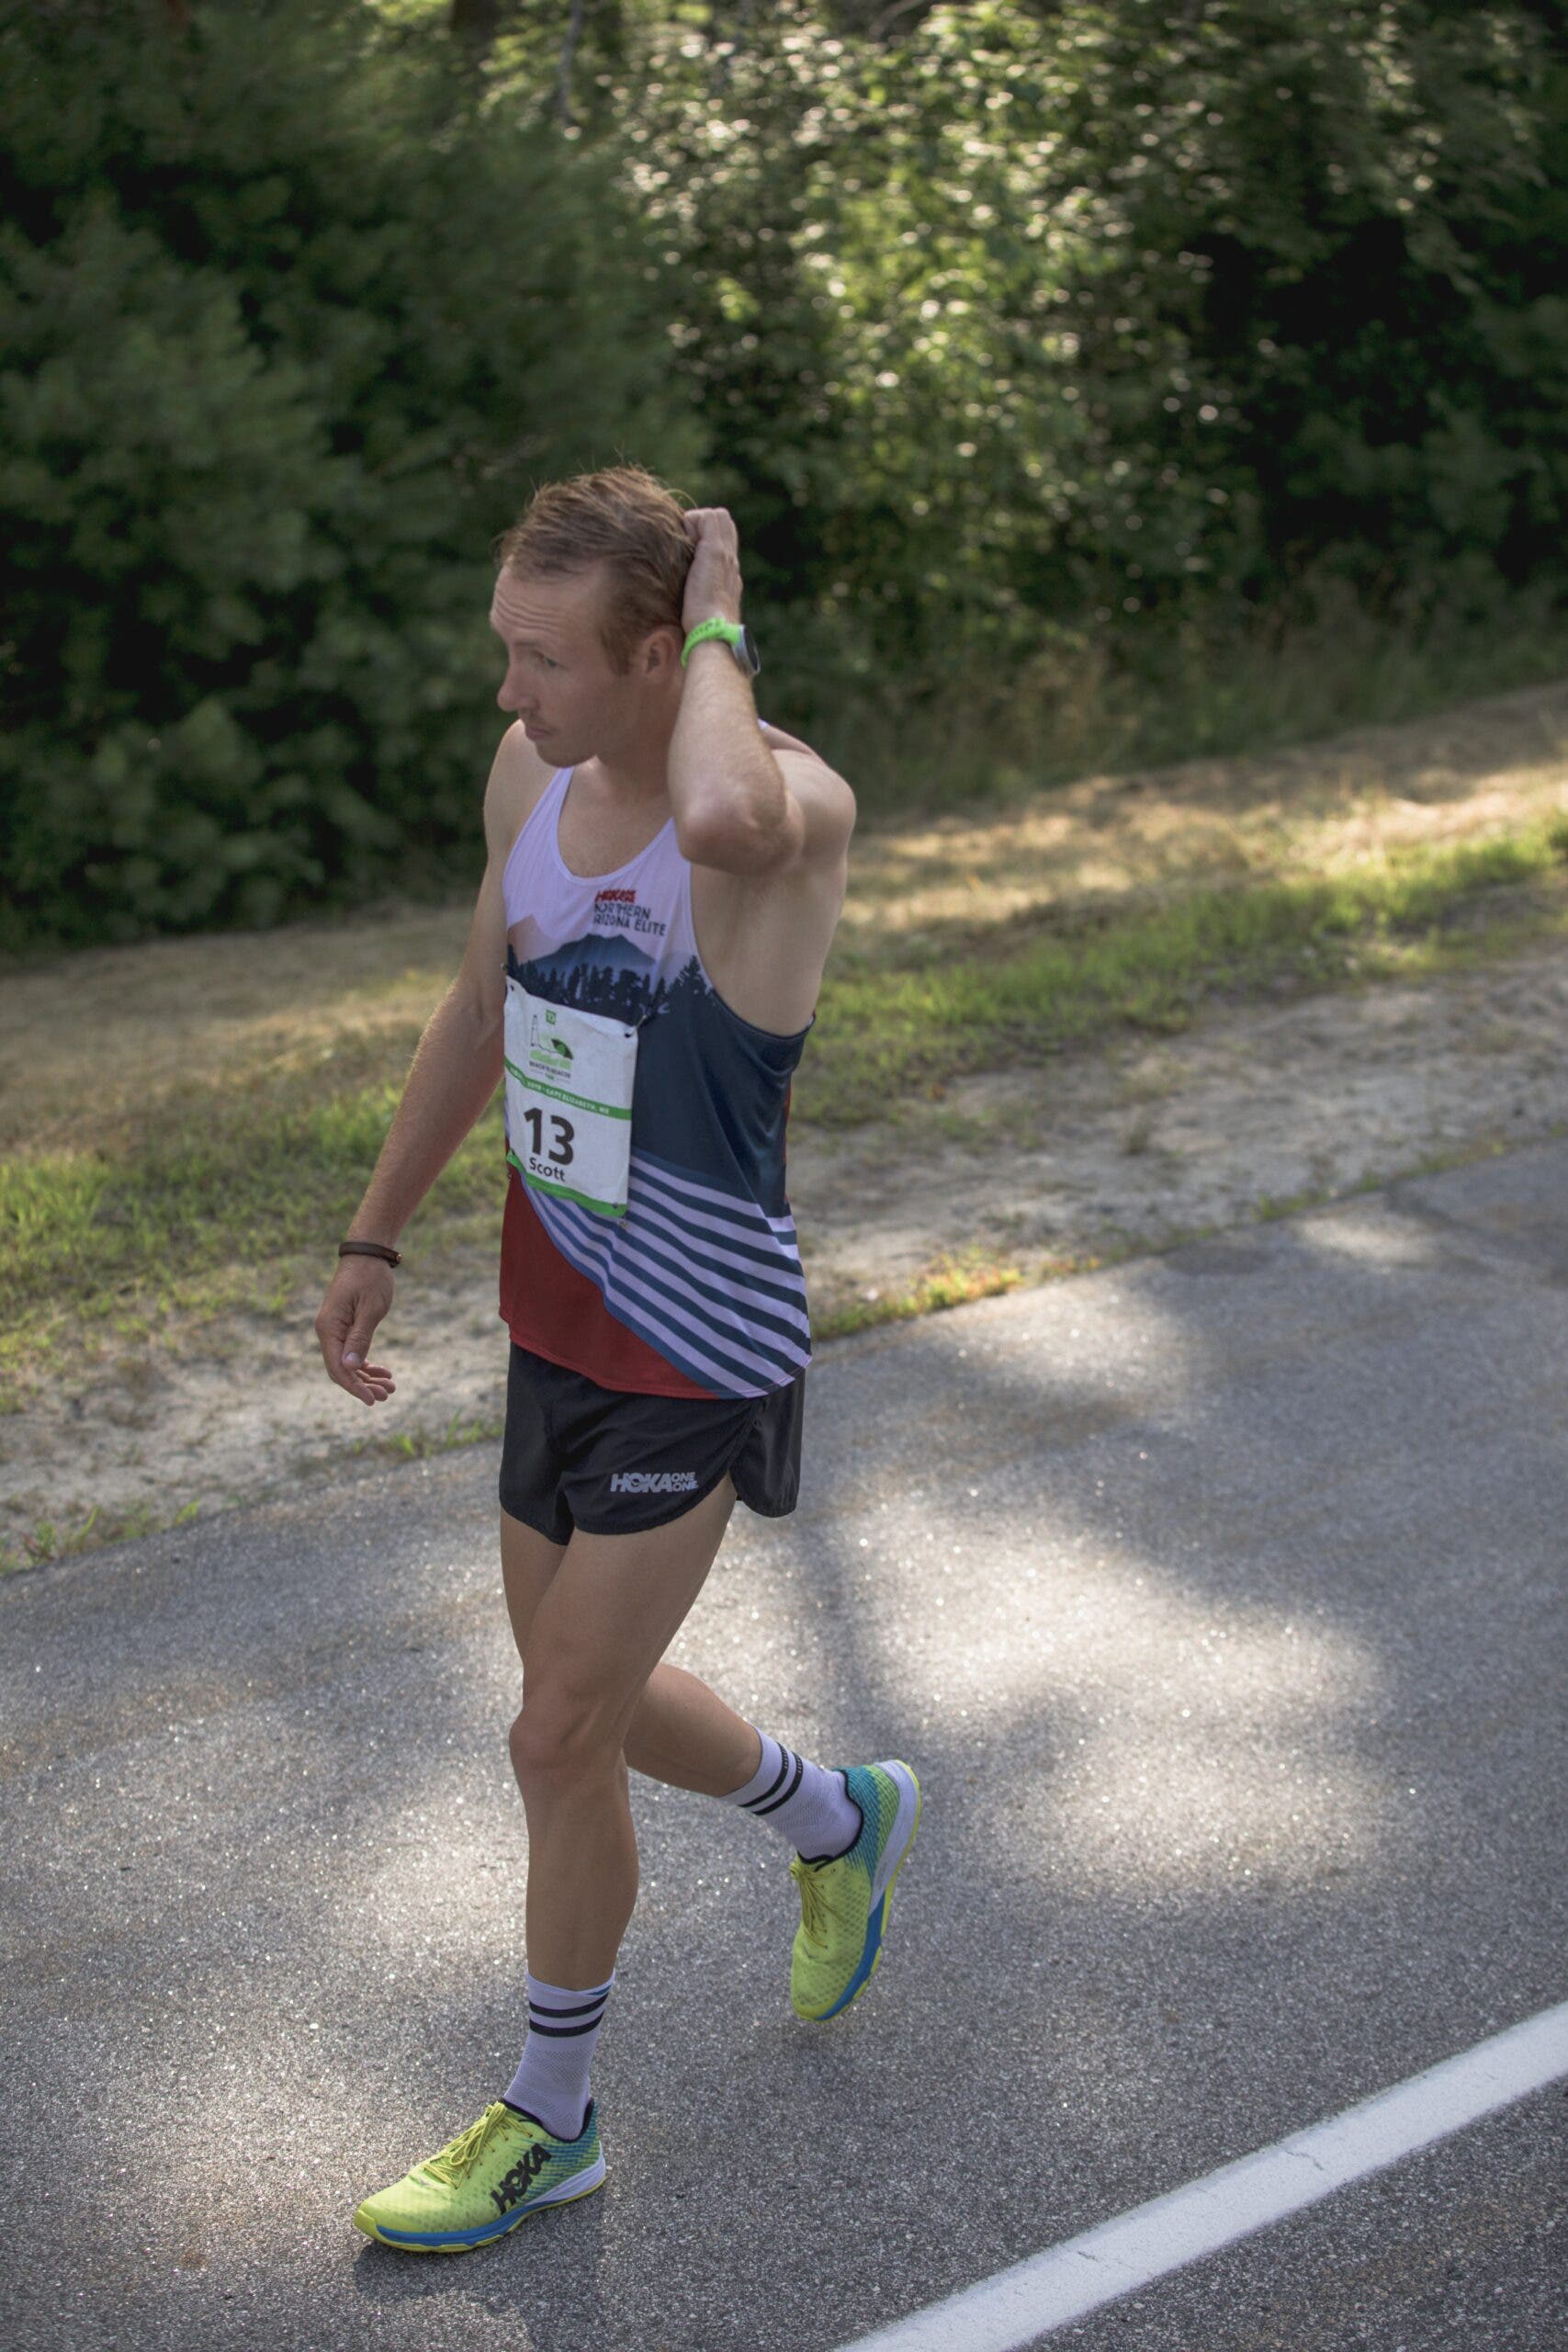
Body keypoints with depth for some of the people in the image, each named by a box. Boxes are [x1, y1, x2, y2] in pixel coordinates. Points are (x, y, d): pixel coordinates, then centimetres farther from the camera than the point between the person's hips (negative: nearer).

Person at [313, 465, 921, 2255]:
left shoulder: (796, 808, -24)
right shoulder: (528, 776, -2)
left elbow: (722, 820, -52)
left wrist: (720, 633, -32)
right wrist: (376, 1237, 18)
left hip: (697, 1368, -7)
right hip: (556, 1329, 7)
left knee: (558, 1741, 3)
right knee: (591, 1701, 22)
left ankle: (548, 2123, 27)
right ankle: (841, 1822, 51)